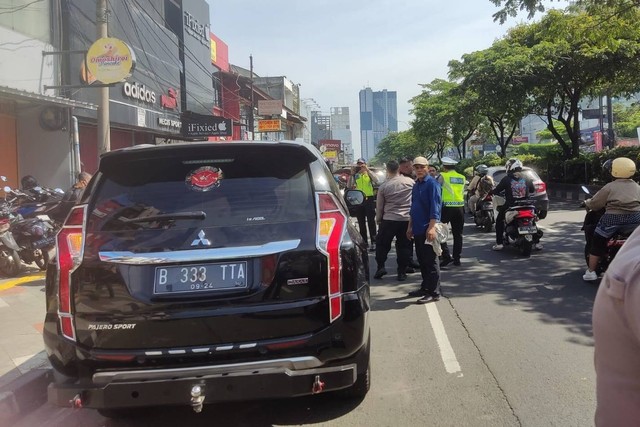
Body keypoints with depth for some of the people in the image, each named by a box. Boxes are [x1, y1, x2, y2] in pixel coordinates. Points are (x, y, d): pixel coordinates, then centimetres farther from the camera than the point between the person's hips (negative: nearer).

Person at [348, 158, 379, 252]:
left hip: (369, 199, -3)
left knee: (371, 222, -4)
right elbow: (349, 186, -1)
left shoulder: (369, 173, 4)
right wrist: (352, 174, -9)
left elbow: (376, 181, -16)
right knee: (361, 223, 9)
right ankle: (364, 243, 17)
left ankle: (373, 243, -4)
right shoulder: (355, 175, 10)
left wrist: (367, 170, -19)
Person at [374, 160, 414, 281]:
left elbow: (379, 206, 3)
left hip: (389, 219, -1)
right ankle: (402, 272, 9)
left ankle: (380, 266, 7)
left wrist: (378, 220, 17)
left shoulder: (384, 186, -4)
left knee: (382, 244, 14)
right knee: (404, 246, 9)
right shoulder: (410, 182, -2)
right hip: (407, 219, 1)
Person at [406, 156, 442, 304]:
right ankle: (425, 287, 27)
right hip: (417, 229, 8)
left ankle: (434, 293, 3)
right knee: (422, 260, 15)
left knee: (430, 261, -3)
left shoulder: (432, 184, -10)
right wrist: (410, 227, 20)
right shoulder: (416, 185, 14)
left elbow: (435, 208, -17)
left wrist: (431, 227, -24)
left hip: (428, 229, -8)